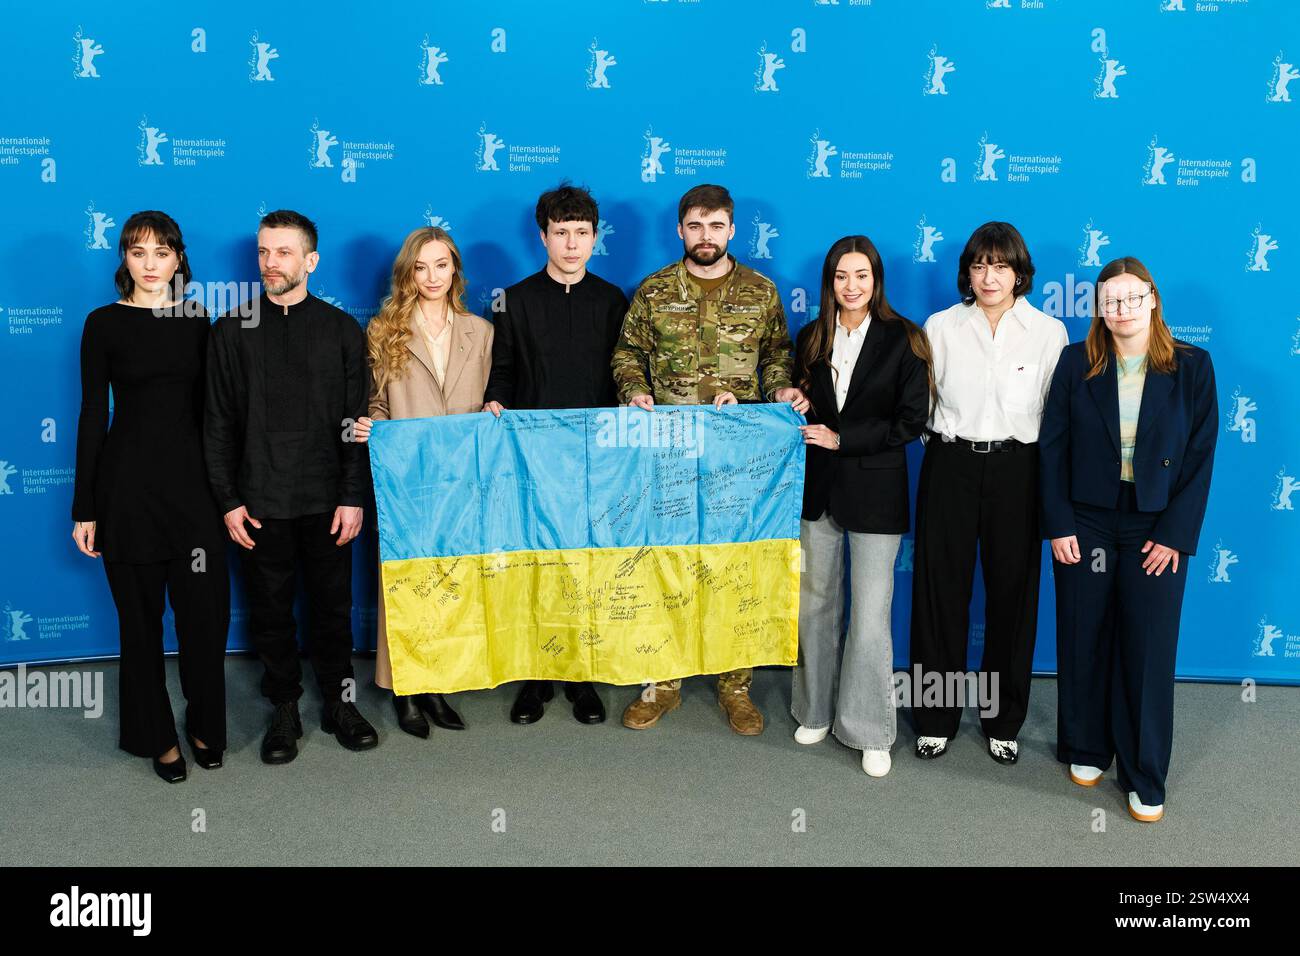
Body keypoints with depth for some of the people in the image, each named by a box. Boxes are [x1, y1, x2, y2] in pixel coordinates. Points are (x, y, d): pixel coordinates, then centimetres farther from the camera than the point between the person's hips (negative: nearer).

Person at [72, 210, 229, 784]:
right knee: (141, 615, 7)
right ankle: (156, 735, 23)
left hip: (193, 478, 2)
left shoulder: (198, 321, 6)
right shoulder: (104, 324, -1)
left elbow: (210, 409, 9)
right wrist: (85, 508, -2)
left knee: (205, 609, 4)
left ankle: (206, 726, 24)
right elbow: (93, 416, -1)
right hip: (128, 480, -2)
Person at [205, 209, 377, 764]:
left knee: (333, 606, 9)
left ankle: (340, 702, 25)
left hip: (326, 499, 0)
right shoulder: (232, 331, 2)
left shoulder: (342, 330, 1)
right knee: (270, 610, 9)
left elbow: (355, 421, -1)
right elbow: (218, 424, 2)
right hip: (260, 501, 1)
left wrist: (353, 497, -6)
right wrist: (228, 501, -3)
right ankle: (284, 709, 24)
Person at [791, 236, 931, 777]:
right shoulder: (811, 338, 8)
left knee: (870, 616, -3)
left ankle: (870, 731, 10)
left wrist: (842, 439, -14)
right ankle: (816, 711, 28)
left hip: (875, 491, -4)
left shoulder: (902, 339, -5)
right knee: (816, 605, 12)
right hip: (817, 488, 4)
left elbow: (910, 421, -8)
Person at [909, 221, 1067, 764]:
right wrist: (942, 444, 0)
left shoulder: (1049, 332, 1)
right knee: (941, 590, 4)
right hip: (951, 466, 0)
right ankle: (936, 716, 19)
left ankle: (1003, 720, 23)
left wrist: (1048, 479, -1)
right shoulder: (940, 327, 2)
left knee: (1012, 592, 7)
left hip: (1017, 469, 0)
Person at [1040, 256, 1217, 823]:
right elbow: (1053, 447, -1)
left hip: (1157, 530, -1)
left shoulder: (1192, 367, -2)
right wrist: (1058, 523, -7)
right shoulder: (1077, 363, -1)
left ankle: (1145, 777, 17)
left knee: (1149, 650, 4)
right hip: (1086, 523, 1)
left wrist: (1175, 536, -8)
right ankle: (1086, 749, 29)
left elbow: (1201, 457, -3)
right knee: (1083, 642, 9)